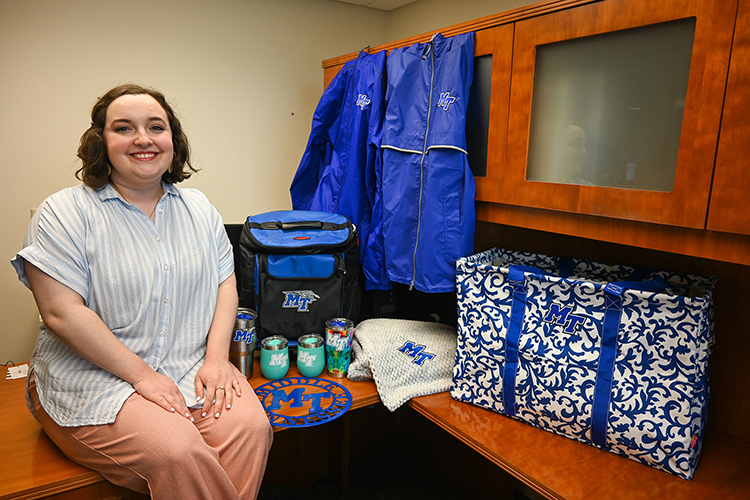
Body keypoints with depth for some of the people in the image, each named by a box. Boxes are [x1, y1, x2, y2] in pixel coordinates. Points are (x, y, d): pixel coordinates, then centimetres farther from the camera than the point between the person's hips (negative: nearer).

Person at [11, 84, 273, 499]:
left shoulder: (199, 208, 10)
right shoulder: (64, 213, -4)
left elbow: (225, 284, 7)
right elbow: (62, 312, -12)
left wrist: (217, 357, -7)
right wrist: (142, 375, -16)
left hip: (190, 368, 4)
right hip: (94, 377, -3)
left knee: (251, 425, -22)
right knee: (177, 451, -28)